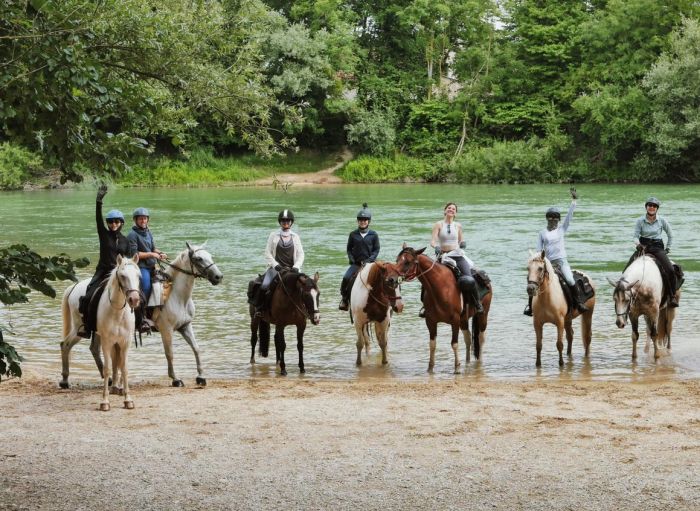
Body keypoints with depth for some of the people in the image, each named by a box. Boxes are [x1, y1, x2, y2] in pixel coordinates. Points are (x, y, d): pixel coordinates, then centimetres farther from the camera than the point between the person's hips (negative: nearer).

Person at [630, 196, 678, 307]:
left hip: (657, 247, -1)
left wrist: (667, 249, 7)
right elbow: (636, 236, 0)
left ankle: (672, 297, -10)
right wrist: (638, 244, -21)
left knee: (670, 270, -22)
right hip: (643, 247, 1)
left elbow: (670, 235, 13)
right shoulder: (640, 221, 0)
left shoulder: (662, 221, 2)